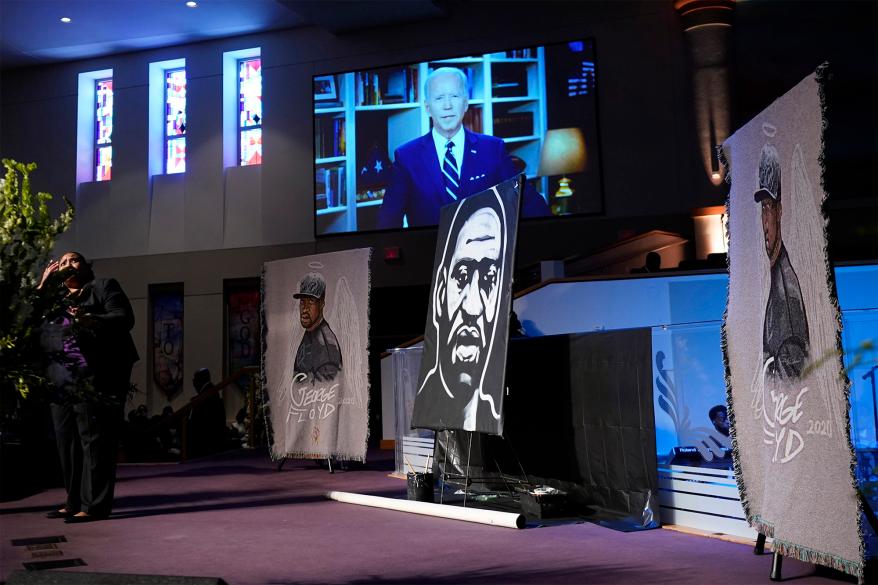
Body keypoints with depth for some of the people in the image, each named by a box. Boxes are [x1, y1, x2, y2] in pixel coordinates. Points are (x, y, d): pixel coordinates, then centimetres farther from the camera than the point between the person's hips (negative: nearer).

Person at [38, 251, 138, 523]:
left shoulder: (104, 286, 7)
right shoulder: (54, 299, 25)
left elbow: (124, 318, -7)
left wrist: (92, 320, -24)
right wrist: (42, 286, 14)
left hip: (97, 381, -7)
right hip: (63, 383, 7)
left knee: (93, 441, -8)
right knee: (67, 442, 8)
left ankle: (94, 505, -7)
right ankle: (75, 502, 17)